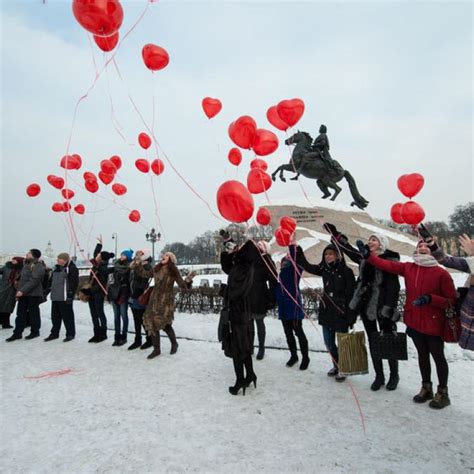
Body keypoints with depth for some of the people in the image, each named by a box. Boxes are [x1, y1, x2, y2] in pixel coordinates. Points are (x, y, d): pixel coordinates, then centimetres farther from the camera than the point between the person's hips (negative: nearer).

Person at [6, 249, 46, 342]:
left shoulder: (38, 266, -12)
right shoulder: (26, 265, 17)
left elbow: (34, 281, -21)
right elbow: (22, 279, 22)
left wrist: (22, 290, -25)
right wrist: (19, 291, 15)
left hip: (33, 294, -8)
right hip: (23, 294, 8)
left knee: (33, 313, 3)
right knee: (20, 313, 8)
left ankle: (35, 331, 14)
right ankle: (17, 333, 14)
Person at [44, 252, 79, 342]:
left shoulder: (71, 268, -11)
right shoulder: (57, 268, 16)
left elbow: (74, 283, -17)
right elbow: (52, 280, 26)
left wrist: (70, 295, -20)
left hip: (64, 298, -9)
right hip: (55, 297, 9)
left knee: (67, 316, -1)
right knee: (55, 316, 15)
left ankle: (70, 334, 10)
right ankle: (54, 333, 27)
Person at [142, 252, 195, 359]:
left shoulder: (174, 271, -10)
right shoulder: (156, 269, 3)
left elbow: (182, 285, -13)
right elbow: (146, 274, 19)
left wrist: (188, 280, -33)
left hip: (166, 300, -5)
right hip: (155, 299, 5)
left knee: (164, 323, -7)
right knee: (151, 322, 2)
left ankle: (174, 343, 22)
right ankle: (156, 349, 17)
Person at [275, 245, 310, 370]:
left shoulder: (294, 270, -2)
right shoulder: (281, 274, 16)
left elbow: (294, 258, -20)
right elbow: (277, 291, 20)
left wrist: (292, 245, -27)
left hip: (294, 306, -6)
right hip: (283, 307, 7)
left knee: (298, 332, 1)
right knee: (288, 333, 14)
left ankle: (305, 357, 15)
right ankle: (293, 355, 29)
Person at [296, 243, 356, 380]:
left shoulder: (346, 271, -11)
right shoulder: (324, 269, 5)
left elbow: (351, 294, -13)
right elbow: (307, 266, 4)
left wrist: (351, 316, -16)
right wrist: (297, 251, -9)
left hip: (341, 312, -6)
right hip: (326, 312, 6)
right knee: (329, 342, 15)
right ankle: (336, 366, 35)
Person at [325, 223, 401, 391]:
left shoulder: (390, 260, -10)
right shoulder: (364, 258, 7)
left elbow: (393, 287, -15)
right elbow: (348, 248, 19)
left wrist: (388, 311, -21)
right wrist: (334, 232, 16)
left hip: (383, 308, -5)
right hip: (366, 306, 6)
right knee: (373, 342, 13)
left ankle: (394, 376, 29)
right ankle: (379, 376, 27)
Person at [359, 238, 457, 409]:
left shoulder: (441, 273, -12)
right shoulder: (408, 268, 0)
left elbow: (451, 300, -10)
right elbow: (386, 265, -2)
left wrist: (430, 299, -24)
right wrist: (367, 254, -10)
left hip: (433, 324, -4)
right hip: (414, 322, 4)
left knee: (438, 357, 11)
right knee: (422, 355, 19)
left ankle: (442, 392, 29)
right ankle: (426, 388, 36)